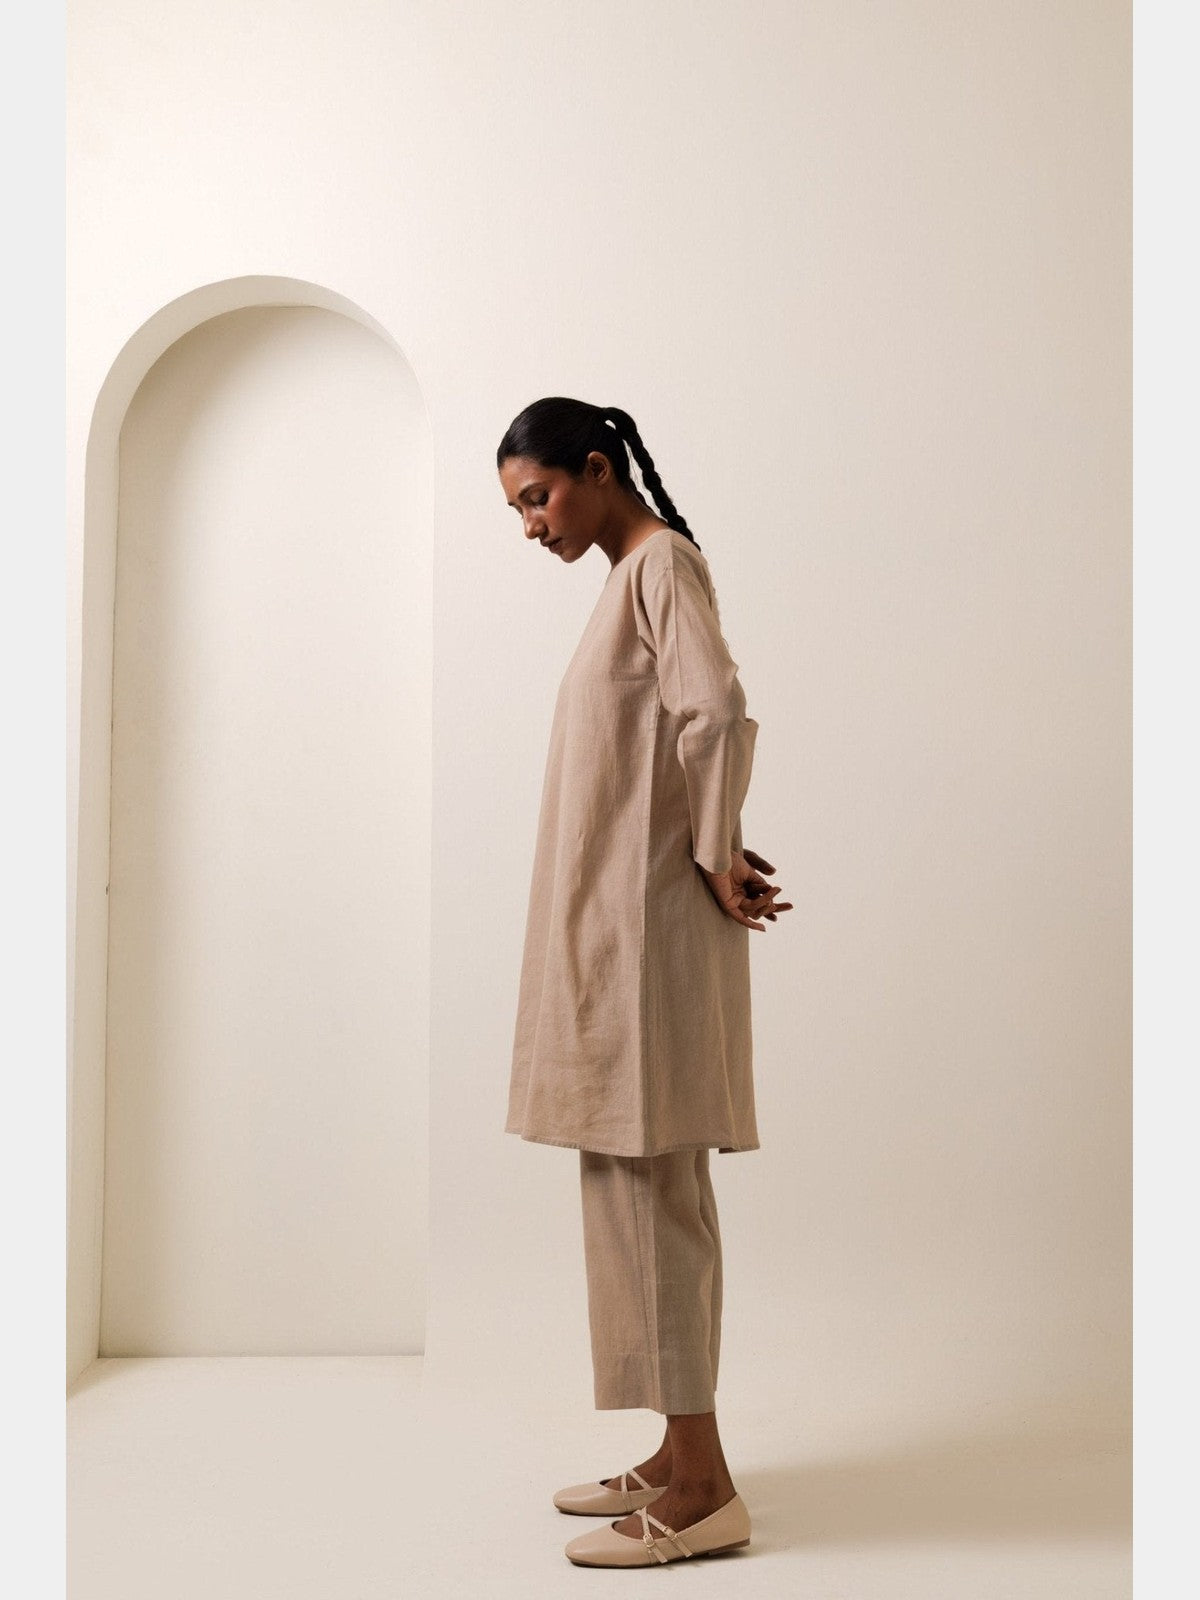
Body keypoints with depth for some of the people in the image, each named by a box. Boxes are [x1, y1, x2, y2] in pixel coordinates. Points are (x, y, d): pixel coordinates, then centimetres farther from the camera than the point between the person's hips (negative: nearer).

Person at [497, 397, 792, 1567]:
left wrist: (717, 860, -16)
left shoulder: (661, 563, -9)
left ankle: (702, 1488, 3)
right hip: (611, 926, 10)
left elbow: (716, 714, -25)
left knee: (649, 1186, -6)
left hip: (649, 926, -10)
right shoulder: (630, 574, 19)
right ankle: (680, 1458, 21)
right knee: (638, 1187, 11)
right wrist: (716, 856, 7)